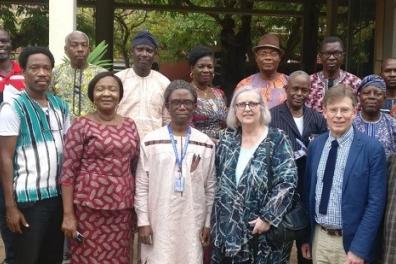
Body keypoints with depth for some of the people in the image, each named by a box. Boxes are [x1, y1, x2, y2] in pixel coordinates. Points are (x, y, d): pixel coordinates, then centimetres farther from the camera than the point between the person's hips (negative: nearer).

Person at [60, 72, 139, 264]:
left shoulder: (130, 125, 8)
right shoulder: (82, 125, -5)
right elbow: (68, 171, -7)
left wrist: (138, 206, 11)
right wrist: (68, 214, -11)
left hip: (122, 207, 4)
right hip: (89, 206, -4)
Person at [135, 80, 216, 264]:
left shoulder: (206, 144, 4)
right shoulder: (150, 141, -2)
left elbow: (210, 187, 7)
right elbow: (141, 185, 0)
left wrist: (208, 223, 6)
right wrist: (143, 221, -3)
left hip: (192, 222, 2)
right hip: (159, 222, -1)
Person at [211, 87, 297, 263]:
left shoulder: (277, 139, -8)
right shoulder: (228, 139, 5)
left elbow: (287, 182, -14)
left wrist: (268, 217, -16)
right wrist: (218, 220, 8)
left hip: (265, 230, -4)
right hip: (228, 228, 4)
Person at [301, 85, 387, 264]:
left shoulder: (372, 149, -12)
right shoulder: (315, 145, 2)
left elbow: (376, 203, -12)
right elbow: (308, 192, 8)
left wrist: (359, 249, -15)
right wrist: (305, 236, 8)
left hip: (350, 242, -4)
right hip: (318, 238, 4)